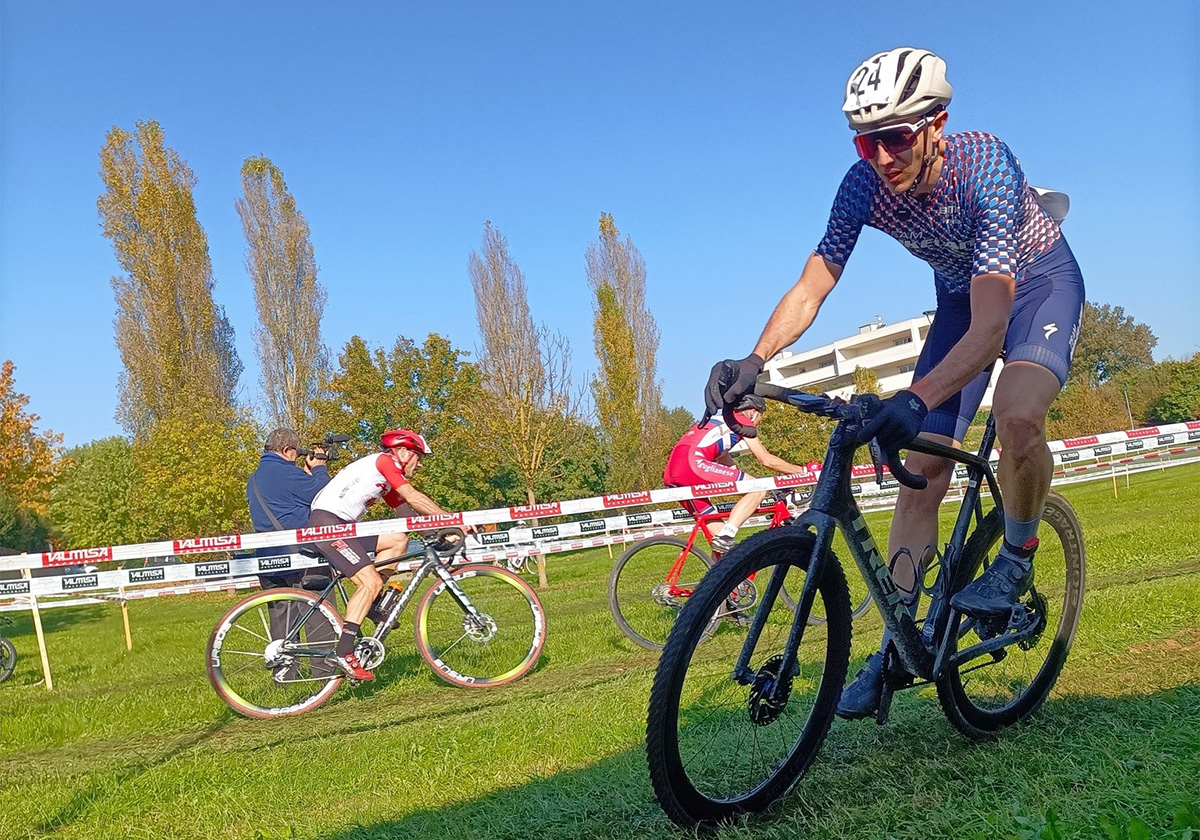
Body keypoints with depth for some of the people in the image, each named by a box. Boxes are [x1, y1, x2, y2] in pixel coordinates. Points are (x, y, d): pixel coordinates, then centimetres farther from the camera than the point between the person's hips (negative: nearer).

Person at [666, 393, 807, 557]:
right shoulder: (742, 420, 13)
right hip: (693, 463, -9)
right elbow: (766, 460, 9)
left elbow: (731, 470, 38)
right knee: (759, 489, -4)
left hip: (671, 477, 9)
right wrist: (802, 471, 19)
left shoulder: (720, 423, 36)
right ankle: (724, 537, -16)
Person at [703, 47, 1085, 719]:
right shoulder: (864, 185, -22)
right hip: (961, 294, 4)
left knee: (1017, 412, -35)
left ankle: (1017, 560, -5)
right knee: (921, 463, -6)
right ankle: (897, 646, 1)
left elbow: (991, 325, -43)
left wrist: (916, 400, -58)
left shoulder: (985, 165, -35)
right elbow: (810, 289, -23)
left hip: (1040, 280, -4)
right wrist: (753, 362, -40)